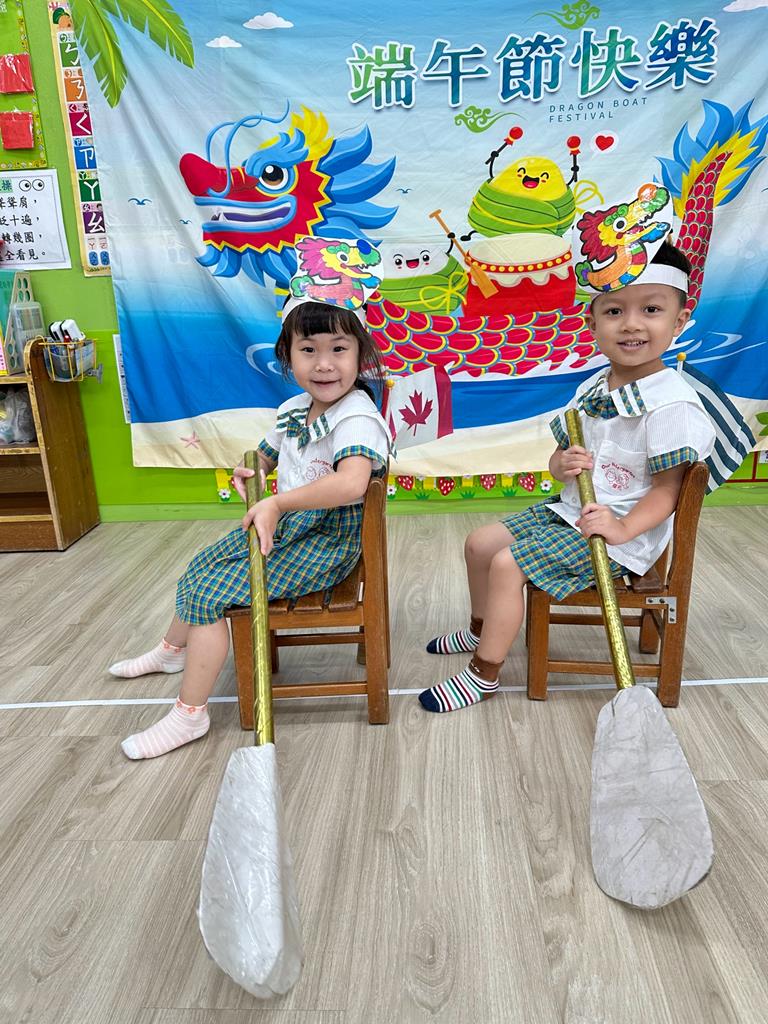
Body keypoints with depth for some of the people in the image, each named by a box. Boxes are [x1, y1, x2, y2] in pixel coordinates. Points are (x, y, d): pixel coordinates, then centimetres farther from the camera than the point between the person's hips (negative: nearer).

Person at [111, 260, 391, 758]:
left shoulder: (357, 417, -22)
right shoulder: (293, 409, 6)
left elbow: (351, 482, -43)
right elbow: (265, 456, 26)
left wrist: (277, 502, -37)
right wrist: (250, 472, 3)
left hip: (326, 541, -9)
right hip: (283, 525, 9)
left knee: (209, 592, -15)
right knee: (201, 566, 20)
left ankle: (190, 713, 2)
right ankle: (173, 649, 49)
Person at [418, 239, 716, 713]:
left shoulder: (671, 403, -19)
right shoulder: (593, 388, 5)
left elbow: (666, 491, -17)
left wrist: (623, 528, -33)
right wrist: (563, 464, -11)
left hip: (621, 536, -8)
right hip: (570, 511, 9)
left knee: (508, 564, -19)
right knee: (481, 542, 9)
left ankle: (484, 673, 1)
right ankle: (481, 629, 34)